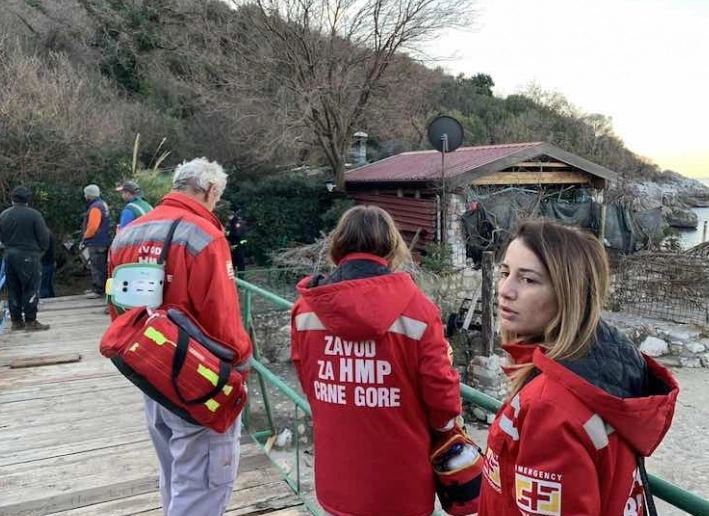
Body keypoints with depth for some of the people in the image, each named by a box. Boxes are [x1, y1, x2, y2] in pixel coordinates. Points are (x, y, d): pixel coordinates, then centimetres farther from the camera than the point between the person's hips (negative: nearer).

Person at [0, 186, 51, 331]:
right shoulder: (34, 214, -12)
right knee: (31, 289, 0)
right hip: (28, 256, -5)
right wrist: (41, 249, 10)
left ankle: (16, 321, 17)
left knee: (13, 289, 12)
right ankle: (30, 321, 1)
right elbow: (43, 237, -8)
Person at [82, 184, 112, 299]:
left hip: (97, 243, -11)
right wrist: (86, 236, 18)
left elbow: (93, 226, -25)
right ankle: (95, 288, 27)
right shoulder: (101, 204, 16)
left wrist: (84, 238, -10)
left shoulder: (95, 207, -18)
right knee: (96, 266, 18)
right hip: (100, 242, 11)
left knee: (97, 267, -7)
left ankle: (98, 290, -4)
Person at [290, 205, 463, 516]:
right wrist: (445, 423, 11)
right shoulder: (416, 309, -19)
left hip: (336, 481, 3)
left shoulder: (306, 309, -8)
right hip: (401, 487, -2)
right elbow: (442, 396, -12)